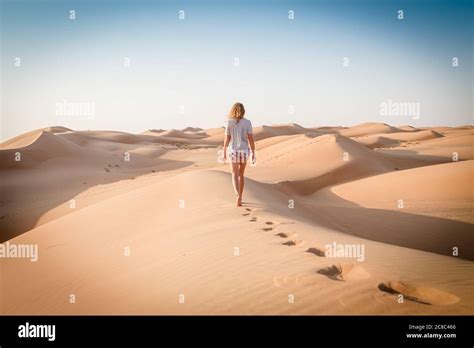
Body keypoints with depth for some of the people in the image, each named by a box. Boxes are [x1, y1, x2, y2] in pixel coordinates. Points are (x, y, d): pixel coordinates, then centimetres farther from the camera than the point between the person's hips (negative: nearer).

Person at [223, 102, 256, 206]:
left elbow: (226, 139, -5)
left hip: (233, 151, -2)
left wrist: (224, 153, 7)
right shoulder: (247, 122, -4)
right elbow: (251, 139, -7)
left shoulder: (229, 122, -6)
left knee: (235, 176, -4)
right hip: (244, 151, 2)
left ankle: (238, 196, -29)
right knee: (241, 174, 18)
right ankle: (239, 198, 21)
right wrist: (253, 154, -3)